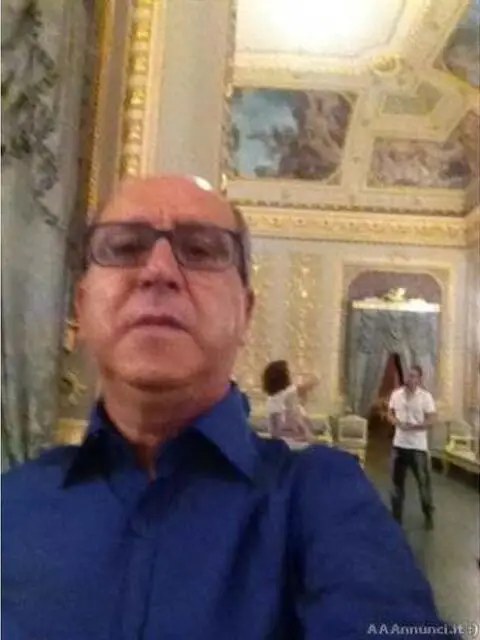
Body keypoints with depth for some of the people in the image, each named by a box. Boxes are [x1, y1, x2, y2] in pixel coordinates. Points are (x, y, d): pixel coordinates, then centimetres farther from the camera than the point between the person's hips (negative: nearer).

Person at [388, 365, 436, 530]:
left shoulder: (426, 396, -11)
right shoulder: (396, 394, 2)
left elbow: (430, 422, -12)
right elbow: (390, 414, 10)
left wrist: (412, 426, -24)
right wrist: (396, 422, -11)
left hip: (418, 447, -3)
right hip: (399, 445, 4)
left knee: (424, 481, 9)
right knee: (397, 481, 13)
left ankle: (428, 515, 31)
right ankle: (396, 515, 29)